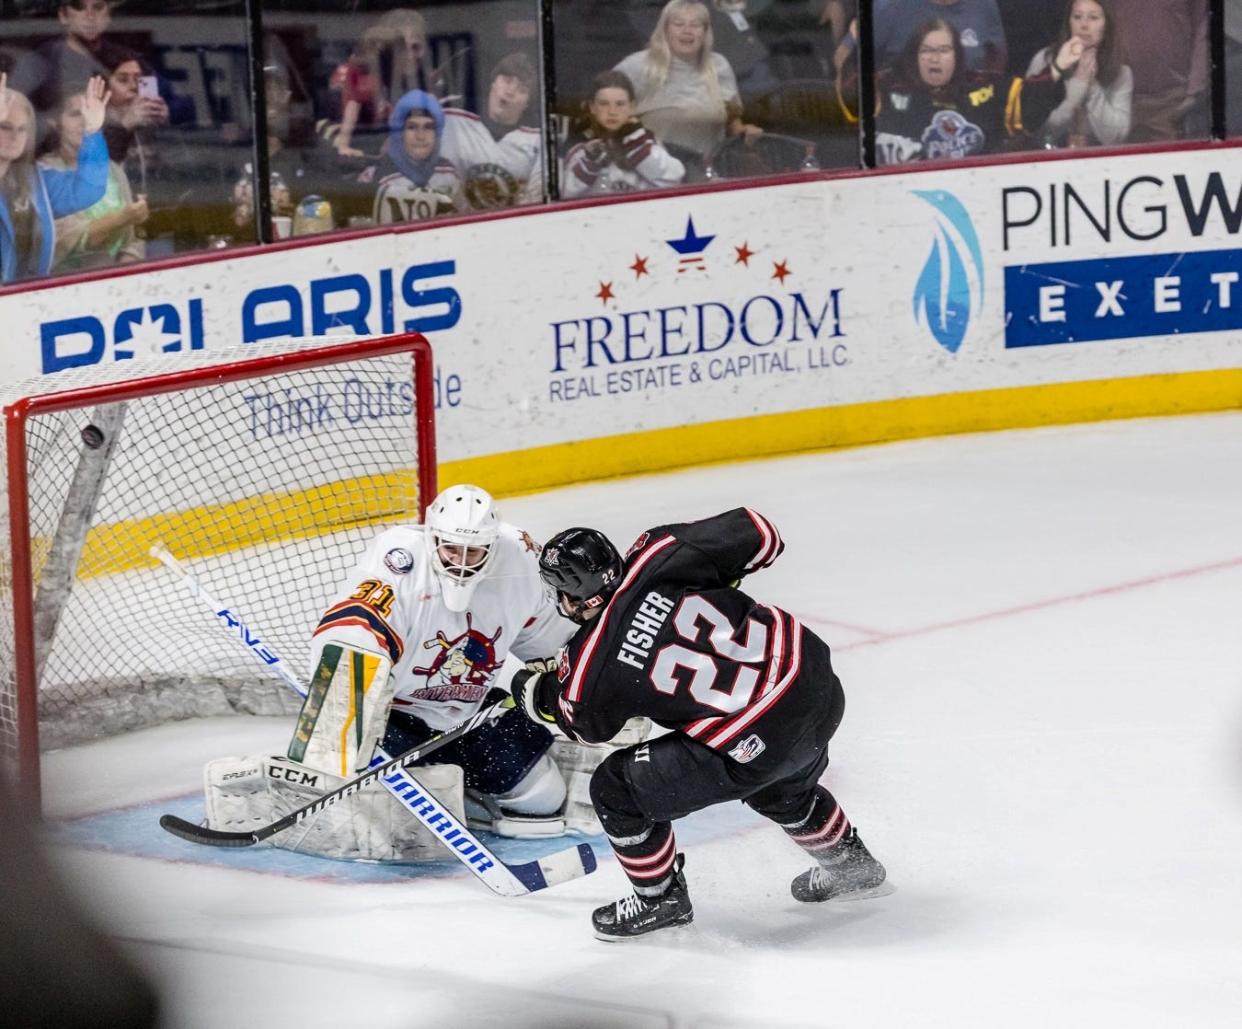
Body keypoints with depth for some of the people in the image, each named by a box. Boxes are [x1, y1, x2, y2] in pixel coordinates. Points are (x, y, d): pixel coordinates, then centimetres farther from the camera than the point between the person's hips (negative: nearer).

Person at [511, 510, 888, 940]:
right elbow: (759, 535, 0)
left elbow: (584, 722, 13)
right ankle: (850, 864, 60)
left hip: (758, 743, -6)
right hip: (821, 686, 7)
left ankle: (660, 897, 29)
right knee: (781, 789, 40)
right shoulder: (657, 556, -5)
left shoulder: (589, 671, -11)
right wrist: (717, 576, 19)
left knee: (617, 788, 10)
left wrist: (532, 691, 31)